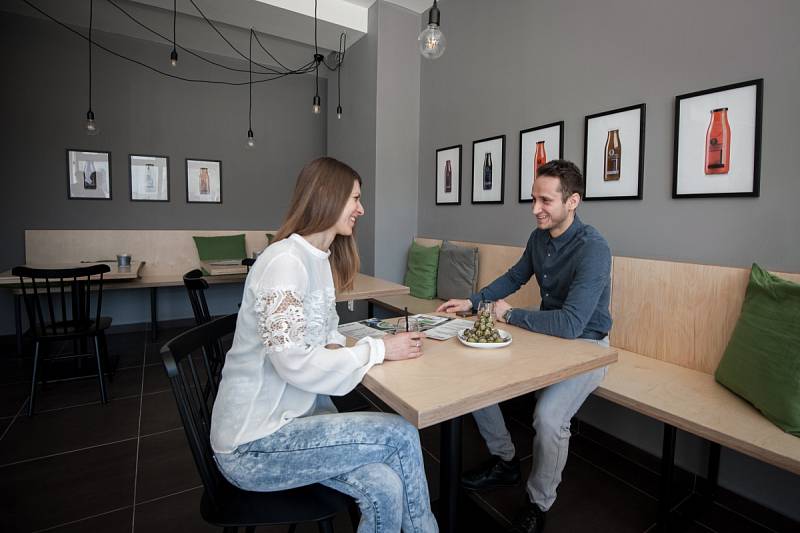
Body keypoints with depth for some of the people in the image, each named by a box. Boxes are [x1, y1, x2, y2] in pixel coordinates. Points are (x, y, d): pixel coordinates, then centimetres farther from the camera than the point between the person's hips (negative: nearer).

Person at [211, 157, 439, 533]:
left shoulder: (322, 259, 7)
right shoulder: (285, 261, -21)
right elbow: (296, 363, -26)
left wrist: (337, 347, -10)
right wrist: (378, 350, -18)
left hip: (299, 412, 7)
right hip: (252, 446, -7)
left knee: (385, 489, -13)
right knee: (400, 434, -14)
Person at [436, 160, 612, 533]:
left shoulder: (593, 249, -25)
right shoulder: (539, 237, -2)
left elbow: (571, 325, -33)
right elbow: (514, 278, 14)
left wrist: (509, 315, -20)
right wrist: (472, 301, 1)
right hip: (546, 335, 8)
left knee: (548, 418, -30)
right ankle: (504, 463, 21)